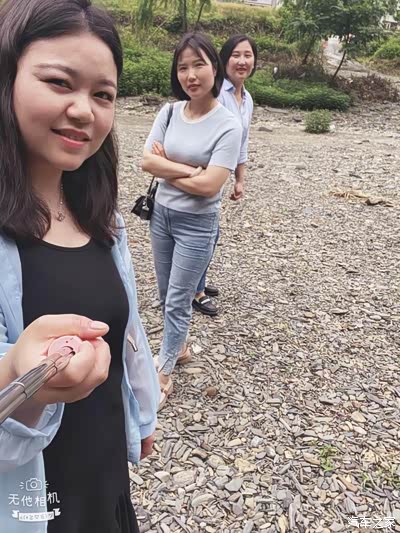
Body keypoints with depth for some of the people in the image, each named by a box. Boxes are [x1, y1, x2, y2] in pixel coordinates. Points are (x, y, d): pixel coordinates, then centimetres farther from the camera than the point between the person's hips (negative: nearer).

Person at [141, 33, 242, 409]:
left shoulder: (228, 125, -15)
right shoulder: (169, 112, -1)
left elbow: (209, 185, -22)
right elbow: (147, 161, -8)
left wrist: (165, 167, -10)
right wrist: (188, 169, -18)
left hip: (196, 224, -5)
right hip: (161, 214, 6)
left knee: (177, 301, 3)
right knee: (166, 296, 18)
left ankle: (163, 375, 21)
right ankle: (179, 347, 43)